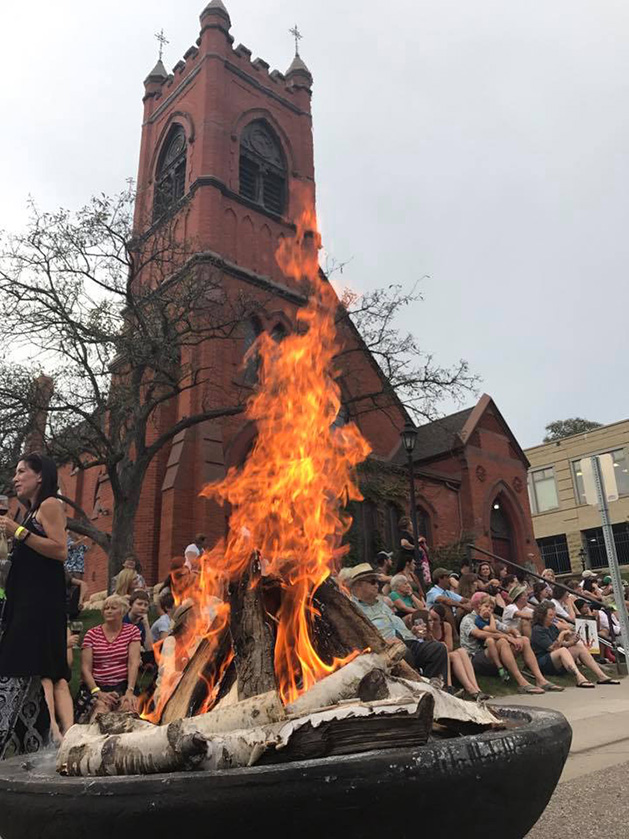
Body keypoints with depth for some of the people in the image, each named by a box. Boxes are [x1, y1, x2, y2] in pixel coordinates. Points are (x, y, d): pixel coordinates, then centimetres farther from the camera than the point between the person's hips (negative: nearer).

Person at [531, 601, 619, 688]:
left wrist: (570, 642, -9)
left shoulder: (552, 627, 17)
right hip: (543, 664, -8)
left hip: (558, 664, 8)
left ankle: (601, 676, -11)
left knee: (579, 646, -4)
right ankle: (580, 678, -52)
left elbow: (561, 643, 10)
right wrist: (562, 634, -13)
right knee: (563, 650, -34)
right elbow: (553, 648, -17)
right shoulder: (537, 630, -10)